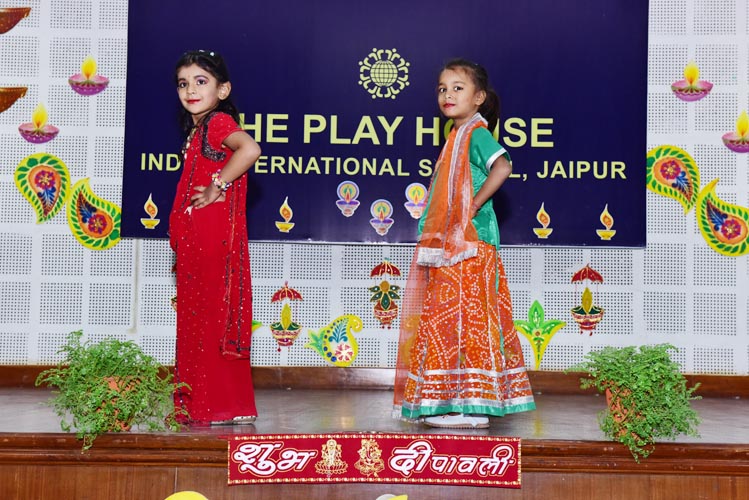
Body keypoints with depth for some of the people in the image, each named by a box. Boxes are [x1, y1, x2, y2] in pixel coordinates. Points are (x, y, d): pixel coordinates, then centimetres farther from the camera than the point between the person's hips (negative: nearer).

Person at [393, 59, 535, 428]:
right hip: (452, 247, 10)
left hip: (468, 244, -10)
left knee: (464, 316, -8)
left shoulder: (476, 133, -9)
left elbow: (503, 167, -27)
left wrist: (474, 206, -22)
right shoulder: (458, 136, 19)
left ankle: (471, 407, -5)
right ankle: (456, 401, 18)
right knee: (451, 319, 11)